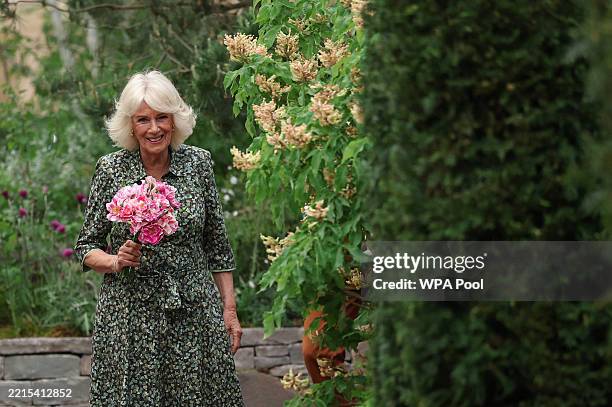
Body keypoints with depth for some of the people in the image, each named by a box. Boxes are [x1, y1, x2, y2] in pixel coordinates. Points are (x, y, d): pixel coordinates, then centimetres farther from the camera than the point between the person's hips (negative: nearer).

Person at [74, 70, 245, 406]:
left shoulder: (198, 162, 2)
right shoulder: (111, 170, -3)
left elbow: (217, 243, 8)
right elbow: (86, 246, 4)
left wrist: (229, 309, 6)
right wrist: (116, 262, -17)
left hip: (195, 313, 1)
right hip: (129, 315, -1)